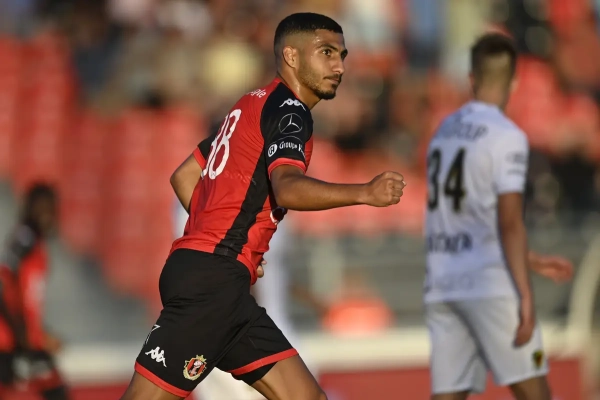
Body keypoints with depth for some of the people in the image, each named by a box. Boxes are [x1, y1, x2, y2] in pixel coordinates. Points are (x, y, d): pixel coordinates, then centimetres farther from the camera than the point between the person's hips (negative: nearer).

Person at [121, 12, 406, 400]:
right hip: (213, 278, -10)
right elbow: (287, 189, -26)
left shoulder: (255, 105, 22)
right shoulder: (289, 110, -7)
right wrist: (363, 193, -36)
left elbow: (184, 176, 26)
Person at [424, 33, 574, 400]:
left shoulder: (445, 131, 15)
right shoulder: (507, 136, -8)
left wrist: (533, 261, 27)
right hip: (490, 286, -7)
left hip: (441, 285, 7)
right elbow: (509, 222, -14)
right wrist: (526, 297, -13)